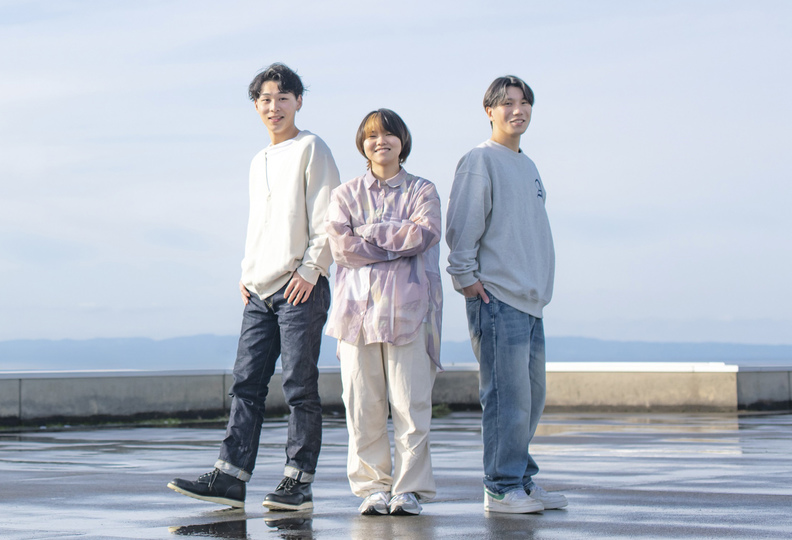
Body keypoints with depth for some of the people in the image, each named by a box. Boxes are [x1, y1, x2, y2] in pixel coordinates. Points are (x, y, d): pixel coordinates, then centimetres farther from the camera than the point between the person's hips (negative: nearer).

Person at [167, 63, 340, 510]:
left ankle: (299, 482, -1)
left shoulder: (311, 149, 0)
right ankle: (230, 478, -1)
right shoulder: (259, 162, 22)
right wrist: (247, 272, 14)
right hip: (261, 289, 7)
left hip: (301, 287, -7)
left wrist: (311, 268, -15)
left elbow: (327, 218, -7)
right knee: (247, 382, 1)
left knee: (300, 385, -5)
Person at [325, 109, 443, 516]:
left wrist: (368, 232, -5)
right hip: (358, 306, 1)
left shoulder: (422, 191, 12)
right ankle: (372, 486, 7)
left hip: (408, 307, -1)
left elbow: (424, 234, -8)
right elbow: (341, 246, -2)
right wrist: (400, 244, -5)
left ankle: (410, 489, 1)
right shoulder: (345, 194, 14)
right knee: (362, 405, -2)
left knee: (410, 403, -5)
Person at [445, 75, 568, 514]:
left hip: (531, 299, 8)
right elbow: (462, 226, -11)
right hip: (497, 298, -8)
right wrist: (464, 275, -15)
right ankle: (502, 488, -5)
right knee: (508, 396, -10)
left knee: (531, 396, 9)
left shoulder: (528, 166, 21)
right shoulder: (480, 161, -5)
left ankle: (521, 479, 17)